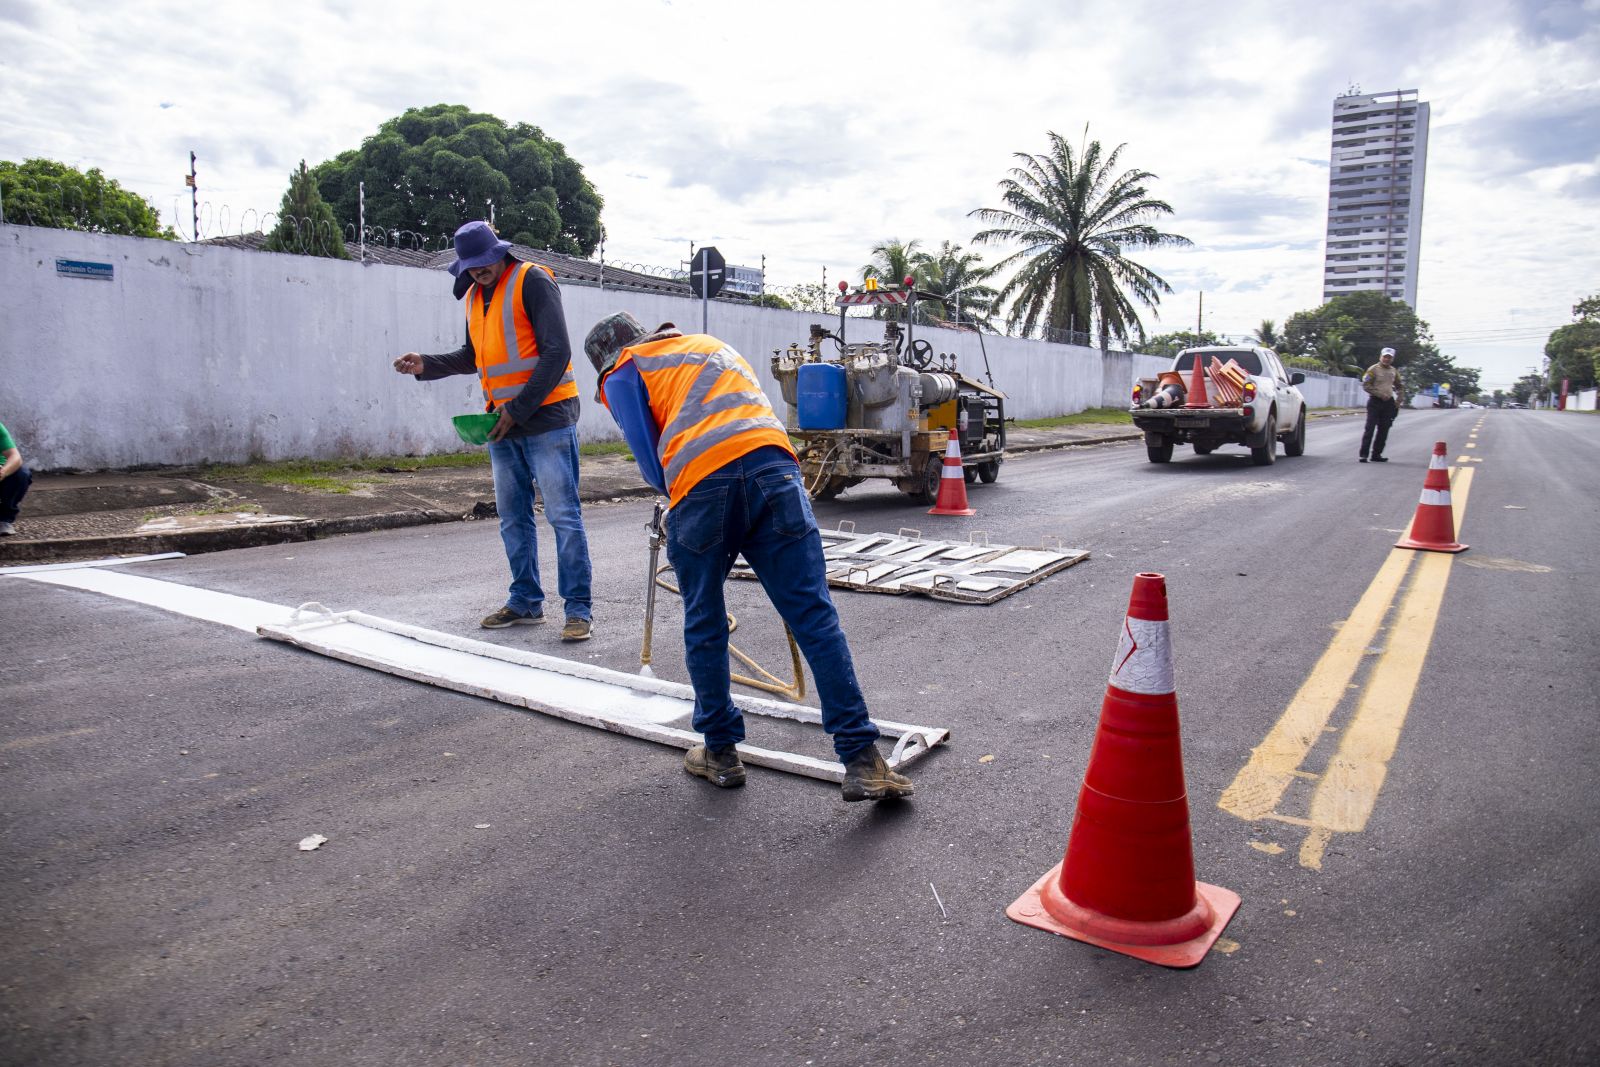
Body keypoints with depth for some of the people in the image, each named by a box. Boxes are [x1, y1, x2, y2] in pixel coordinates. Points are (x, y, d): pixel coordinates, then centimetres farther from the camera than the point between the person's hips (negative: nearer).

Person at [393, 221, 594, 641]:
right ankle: (526, 601, 21)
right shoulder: (474, 296, 16)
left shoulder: (532, 282, -8)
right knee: (512, 518, 10)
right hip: (502, 423, 8)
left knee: (563, 515, -7)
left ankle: (579, 607, -2)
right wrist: (428, 365, 9)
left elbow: (556, 352, -14)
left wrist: (519, 409, -15)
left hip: (546, 418, -8)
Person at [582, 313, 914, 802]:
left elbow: (652, 463, 9)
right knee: (815, 619, 0)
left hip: (700, 487, -3)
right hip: (772, 466, 3)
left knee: (704, 628, 15)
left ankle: (720, 753, 25)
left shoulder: (622, 378, 21)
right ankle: (863, 762, -1)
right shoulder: (712, 345, 38)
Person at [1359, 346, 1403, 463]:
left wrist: (1398, 400, 12)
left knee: (1384, 430, 6)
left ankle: (1376, 454, 13)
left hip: (1389, 403, 6)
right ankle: (1363, 454, -10)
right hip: (1375, 402, -6)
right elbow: (1365, 385, -12)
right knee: (1370, 428, -10)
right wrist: (1380, 394, -17)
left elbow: (1399, 386, 25)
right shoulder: (1373, 369, -6)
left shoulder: (1394, 371, 13)